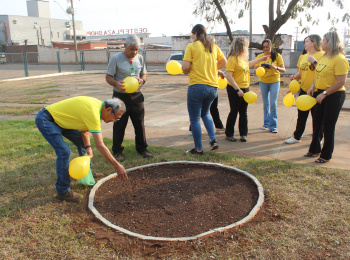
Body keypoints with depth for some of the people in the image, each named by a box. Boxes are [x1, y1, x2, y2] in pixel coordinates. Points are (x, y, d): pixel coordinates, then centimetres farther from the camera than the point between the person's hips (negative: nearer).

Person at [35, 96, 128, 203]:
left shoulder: (98, 105, -2)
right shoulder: (93, 113, -31)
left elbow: (85, 129, 8)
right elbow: (100, 146, -31)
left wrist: (88, 147, -7)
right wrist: (117, 166, -25)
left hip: (57, 118, 10)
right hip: (45, 119, -10)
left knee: (82, 141, 14)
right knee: (64, 151, -21)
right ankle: (63, 192, -7)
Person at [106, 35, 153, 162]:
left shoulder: (140, 58, 8)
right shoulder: (116, 58, -6)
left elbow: (144, 74, 17)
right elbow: (108, 77, -6)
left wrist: (142, 80, -7)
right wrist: (116, 84, -27)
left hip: (136, 96, 4)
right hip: (121, 96, -4)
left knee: (140, 124, 9)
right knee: (119, 125, 3)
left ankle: (142, 149, 23)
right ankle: (117, 151, 17)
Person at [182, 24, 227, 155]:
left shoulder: (192, 46, -5)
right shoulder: (214, 46, 11)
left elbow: (185, 67, -12)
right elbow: (223, 62, 22)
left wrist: (187, 72, 9)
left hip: (197, 86, -6)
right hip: (213, 87, 6)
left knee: (194, 119, 6)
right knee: (205, 113, 27)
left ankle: (198, 148, 11)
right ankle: (213, 139, 13)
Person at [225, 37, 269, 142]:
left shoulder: (243, 58, 10)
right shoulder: (232, 59, -16)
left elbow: (248, 64, 34)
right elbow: (229, 76, -23)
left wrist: (261, 59, 40)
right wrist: (238, 90, -25)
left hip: (245, 88, 8)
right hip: (235, 90, -8)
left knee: (243, 112, 11)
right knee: (234, 112, 2)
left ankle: (243, 134, 20)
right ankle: (229, 134, 15)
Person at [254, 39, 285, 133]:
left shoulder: (277, 56, -4)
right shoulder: (260, 56, 3)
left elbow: (283, 70, -6)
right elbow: (255, 69, 2)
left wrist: (276, 67, -26)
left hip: (274, 81, -3)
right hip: (263, 82, 3)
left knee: (273, 104, -8)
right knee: (265, 104, 10)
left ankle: (273, 126, 0)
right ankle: (266, 123, 23)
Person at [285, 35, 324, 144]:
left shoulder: (322, 55, -9)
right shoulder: (303, 56, 11)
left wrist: (314, 62, -25)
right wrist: (295, 76, 0)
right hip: (304, 89, 6)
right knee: (301, 115, 14)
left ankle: (318, 139, 18)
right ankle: (297, 136, 24)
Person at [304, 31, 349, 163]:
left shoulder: (339, 59, -18)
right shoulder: (324, 57, 8)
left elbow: (341, 82, -22)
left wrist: (324, 93, -22)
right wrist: (313, 87, 2)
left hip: (334, 96, -8)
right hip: (321, 94, 8)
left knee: (328, 127, 0)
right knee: (316, 123, 15)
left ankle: (326, 155, 14)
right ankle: (315, 149, 31)